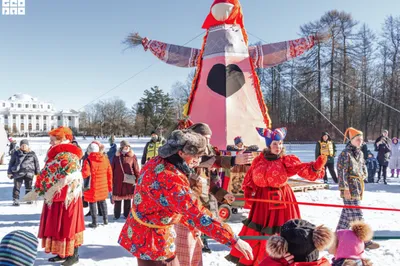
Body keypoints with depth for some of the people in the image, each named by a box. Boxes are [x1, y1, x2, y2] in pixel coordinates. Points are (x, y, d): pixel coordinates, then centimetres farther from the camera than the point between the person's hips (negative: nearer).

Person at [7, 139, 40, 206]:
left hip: (29, 173, 1)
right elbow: (11, 163, 8)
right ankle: (15, 200, 0)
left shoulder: (32, 154, 5)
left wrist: (37, 172, 10)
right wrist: (10, 172, 4)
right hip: (18, 173, -1)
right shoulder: (16, 153, 3)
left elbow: (36, 163, 11)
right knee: (17, 187, -5)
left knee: (28, 187, 12)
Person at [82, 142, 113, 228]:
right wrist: (110, 185, 15)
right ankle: (106, 219, 26)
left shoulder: (88, 160, -15)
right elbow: (109, 173, 5)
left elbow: (85, 173, -22)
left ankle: (94, 222, 11)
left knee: (92, 202, 7)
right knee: (102, 201, 20)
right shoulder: (105, 158, 1)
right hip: (103, 186, 5)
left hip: (93, 187, -5)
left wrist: (82, 171, 2)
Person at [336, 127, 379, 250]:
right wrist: (345, 189, -18)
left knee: (348, 212, 15)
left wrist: (364, 174, 11)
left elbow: (363, 166, 28)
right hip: (350, 188, -9)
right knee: (357, 214, -4)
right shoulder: (345, 154, -14)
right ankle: (365, 240, 3)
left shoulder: (360, 153, 12)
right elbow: (341, 172, -16)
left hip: (358, 187, 9)